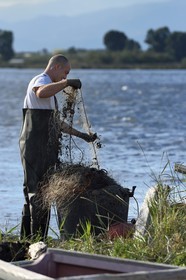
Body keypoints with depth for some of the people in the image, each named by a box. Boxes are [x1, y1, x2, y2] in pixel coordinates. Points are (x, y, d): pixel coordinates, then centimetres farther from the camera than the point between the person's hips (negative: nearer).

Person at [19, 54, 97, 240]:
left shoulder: (50, 86, 25)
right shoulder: (40, 81, -8)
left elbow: (55, 122, 32)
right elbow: (41, 92, -36)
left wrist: (81, 135, 31)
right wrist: (67, 82, -30)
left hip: (46, 148, 11)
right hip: (35, 146, -10)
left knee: (32, 192, 12)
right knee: (38, 192, -12)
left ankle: (26, 237, 16)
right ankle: (37, 238, -14)